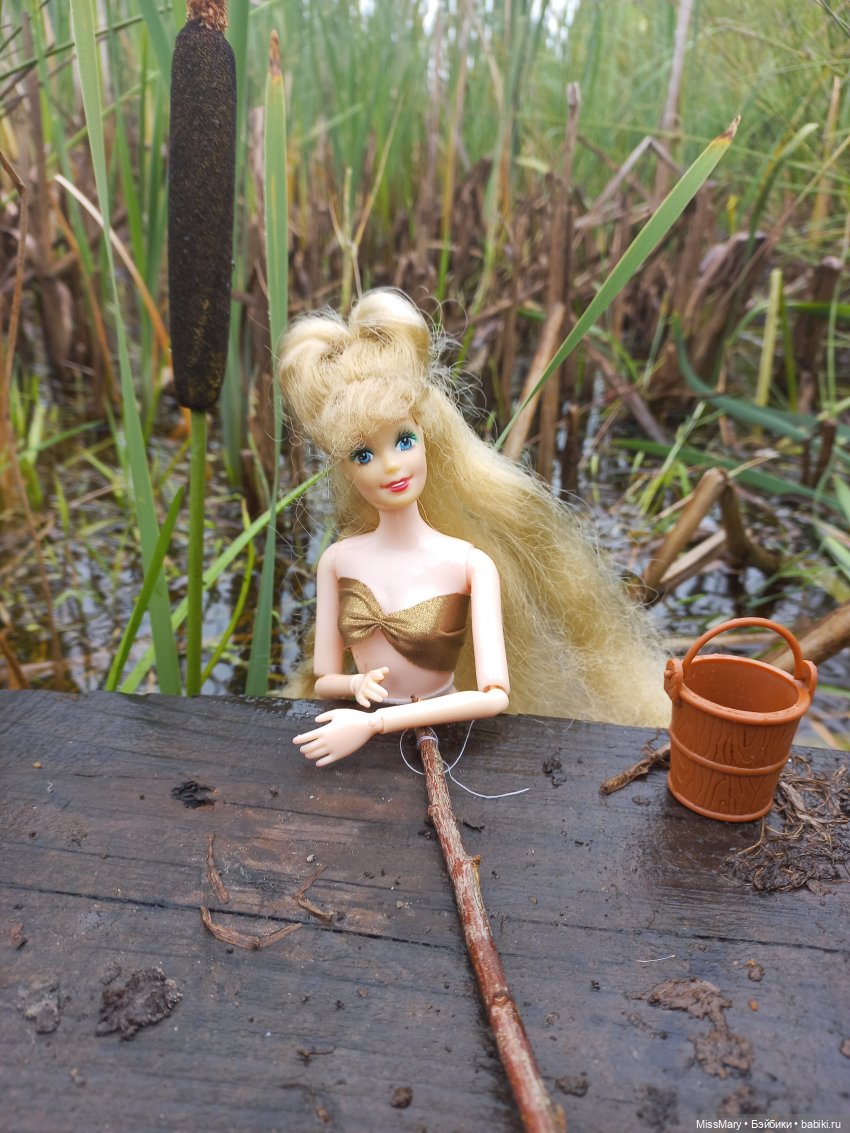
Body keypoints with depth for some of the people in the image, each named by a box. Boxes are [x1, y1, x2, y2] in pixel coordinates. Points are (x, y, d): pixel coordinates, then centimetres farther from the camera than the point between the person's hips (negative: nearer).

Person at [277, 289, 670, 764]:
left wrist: (372, 724, -25)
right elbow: (323, 679, 2)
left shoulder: (470, 563, -15)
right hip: (363, 734, 2)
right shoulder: (337, 561, -5)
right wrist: (359, 684, -20)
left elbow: (494, 694, -21)